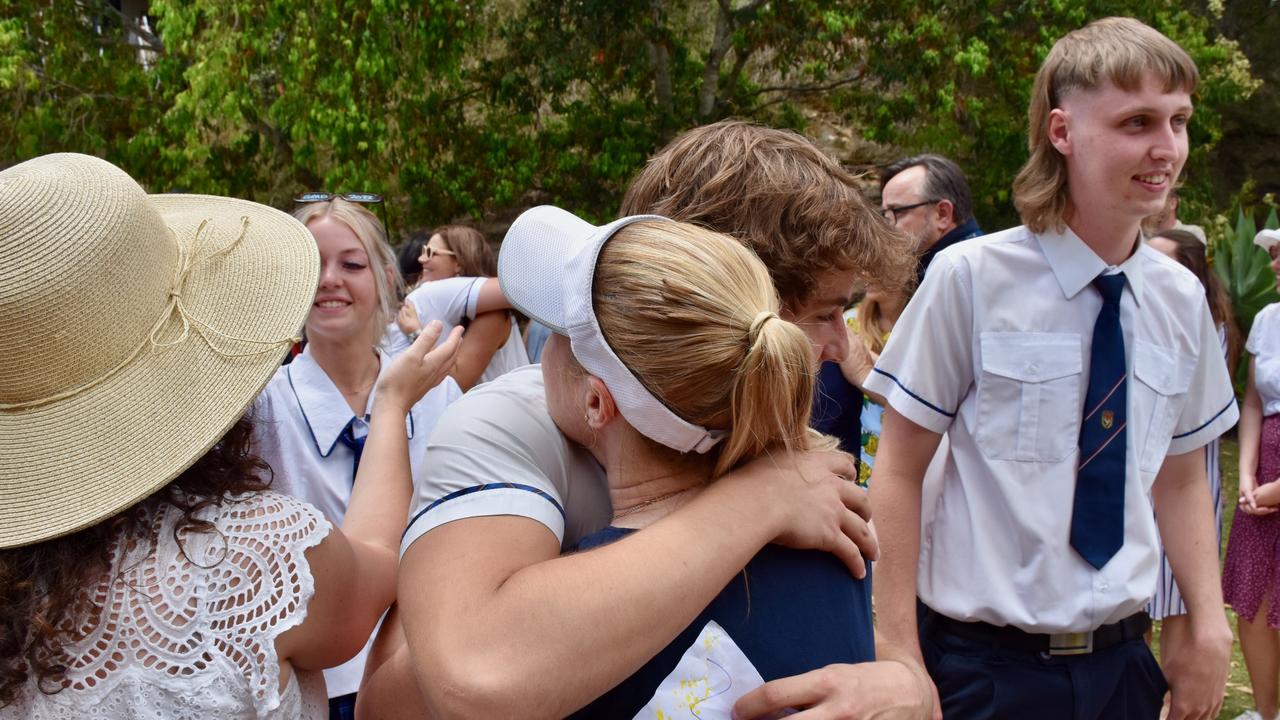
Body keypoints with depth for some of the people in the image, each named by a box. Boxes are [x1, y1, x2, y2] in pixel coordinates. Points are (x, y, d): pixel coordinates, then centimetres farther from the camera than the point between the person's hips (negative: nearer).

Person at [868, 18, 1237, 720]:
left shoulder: (1181, 299, 3)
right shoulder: (971, 278, -12)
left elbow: (1181, 479, 12)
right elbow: (899, 469, -9)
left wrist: (1208, 628, 1)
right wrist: (899, 657, -12)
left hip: (1122, 661, 5)